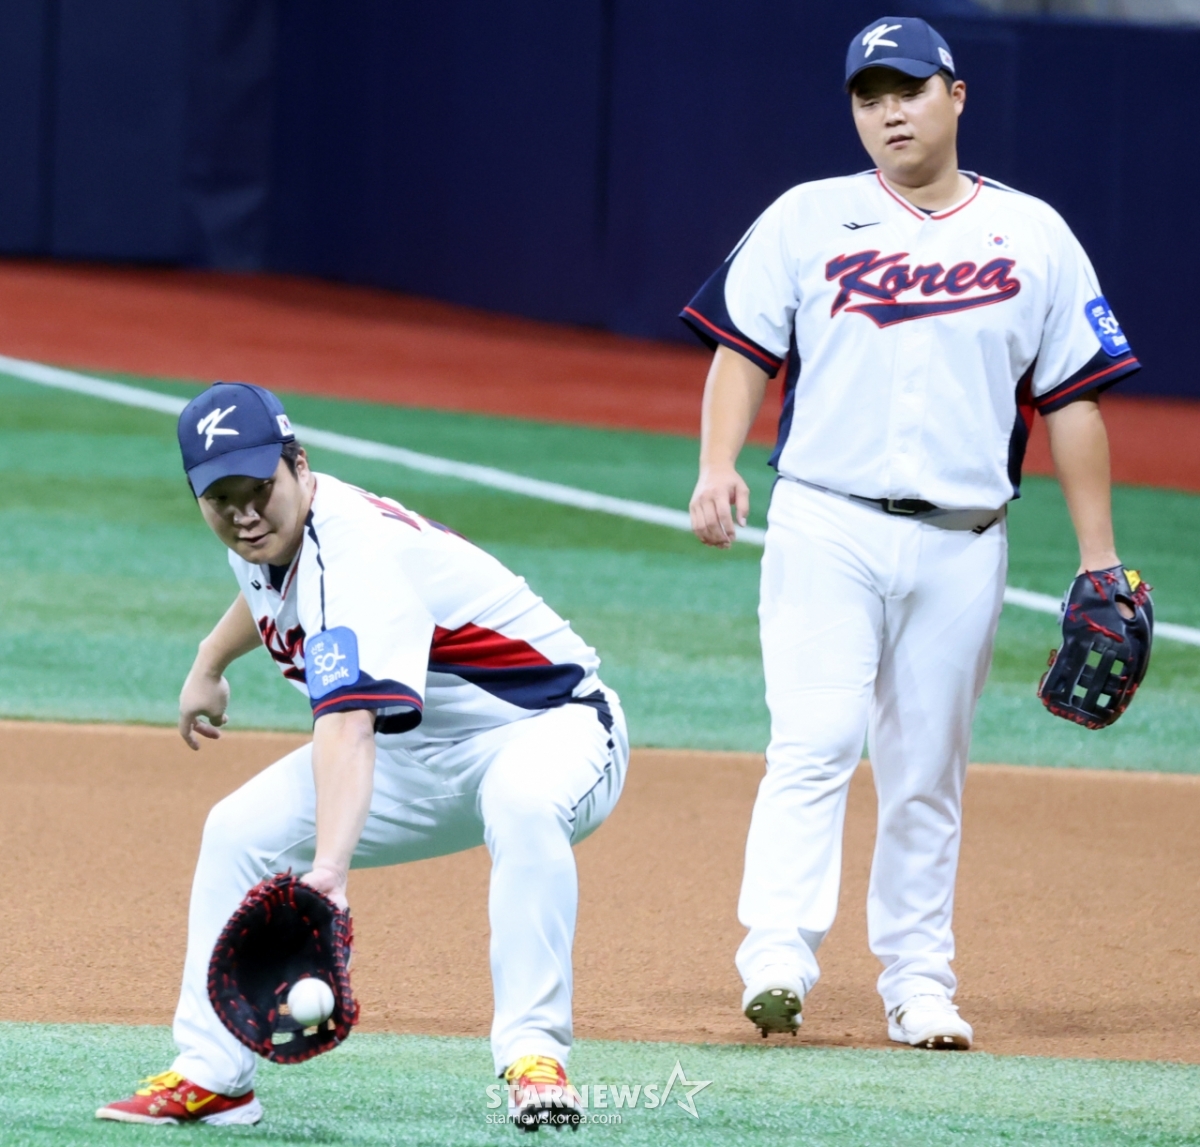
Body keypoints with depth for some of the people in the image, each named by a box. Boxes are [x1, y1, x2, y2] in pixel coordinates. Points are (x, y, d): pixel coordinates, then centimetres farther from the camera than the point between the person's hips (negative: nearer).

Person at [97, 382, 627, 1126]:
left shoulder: (354, 554, -34)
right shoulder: (270, 534, -7)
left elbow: (346, 728, -50)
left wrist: (329, 868, -62)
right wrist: (210, 663, 36)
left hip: (553, 728, -9)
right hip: (422, 754, 9)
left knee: (523, 802, -43)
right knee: (241, 832, 1)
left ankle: (533, 1053, -40)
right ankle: (210, 1077, 5)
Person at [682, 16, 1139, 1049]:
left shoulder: (1033, 236, 9)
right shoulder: (807, 219, 8)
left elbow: (1072, 398, 9)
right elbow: (744, 348, 5)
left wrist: (1098, 555, 5)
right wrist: (718, 466, -13)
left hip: (962, 544, 1)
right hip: (826, 526, -1)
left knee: (928, 772, 5)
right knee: (815, 742, -15)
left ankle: (918, 982, 13)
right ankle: (778, 958, -21)